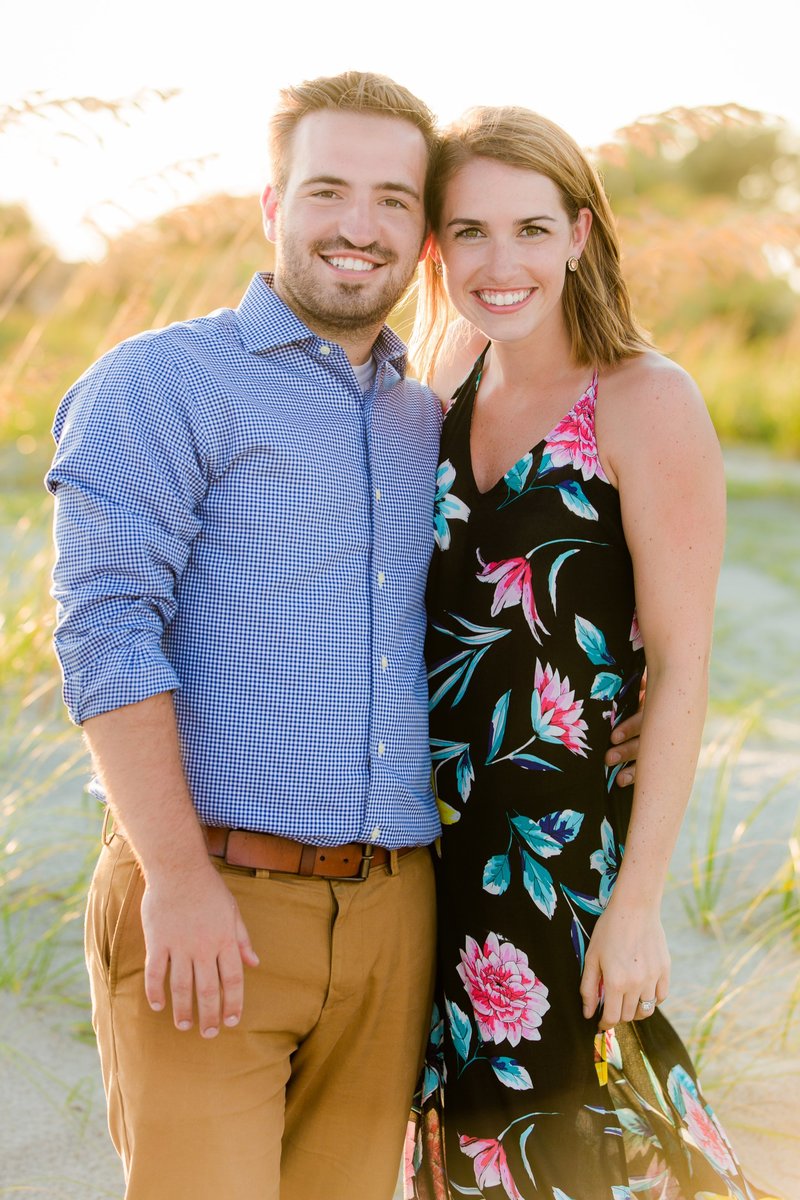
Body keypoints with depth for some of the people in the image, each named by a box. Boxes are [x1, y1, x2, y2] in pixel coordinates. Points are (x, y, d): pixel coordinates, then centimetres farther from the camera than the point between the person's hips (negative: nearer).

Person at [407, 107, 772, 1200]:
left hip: (570, 855, -6)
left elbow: (680, 668, -13)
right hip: (441, 850, 6)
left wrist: (637, 900, -16)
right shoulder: (441, 405, 9)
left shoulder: (645, 402, -10)